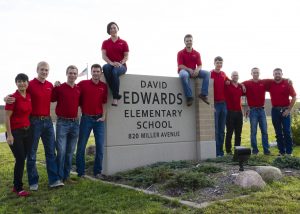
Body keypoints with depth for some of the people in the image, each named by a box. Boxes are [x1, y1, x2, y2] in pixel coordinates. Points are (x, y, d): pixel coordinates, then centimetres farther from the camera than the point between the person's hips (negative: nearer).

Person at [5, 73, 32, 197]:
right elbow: (7, 117, -13)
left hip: (27, 131, 6)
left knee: (22, 159, 11)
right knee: (20, 159, -4)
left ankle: (16, 186, 25)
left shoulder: (29, 96, 6)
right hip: (15, 132, -6)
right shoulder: (13, 97, -13)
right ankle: (19, 188, 11)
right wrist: (9, 135, -16)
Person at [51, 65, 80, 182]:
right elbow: (52, 99, -4)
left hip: (75, 122, 4)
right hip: (62, 122, -4)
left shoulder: (79, 89, 8)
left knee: (70, 152, 11)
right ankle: (59, 177, 6)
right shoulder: (59, 88, -3)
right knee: (61, 151, -6)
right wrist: (54, 87, -11)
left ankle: (66, 176, 21)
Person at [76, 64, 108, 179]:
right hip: (86, 118, -2)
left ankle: (97, 171, 17)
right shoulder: (83, 84, -2)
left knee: (100, 147, 4)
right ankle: (80, 172, 16)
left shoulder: (104, 86, 6)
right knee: (81, 146, 4)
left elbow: (104, 103, 9)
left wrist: (103, 116, 2)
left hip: (99, 119, 2)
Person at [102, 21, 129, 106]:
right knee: (105, 67, -37)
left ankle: (115, 97, -33)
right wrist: (111, 63, -18)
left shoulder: (123, 42, 10)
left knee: (114, 71, -38)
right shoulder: (105, 42, 14)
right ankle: (116, 94, -38)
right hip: (110, 65, 2)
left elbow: (126, 57, 4)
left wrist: (120, 63, -17)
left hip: (121, 65, -1)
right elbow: (103, 56, 2)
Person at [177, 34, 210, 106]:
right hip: (184, 70, -4)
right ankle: (189, 97, -37)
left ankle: (203, 94, -23)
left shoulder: (196, 53, 10)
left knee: (207, 73, -19)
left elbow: (200, 65, 4)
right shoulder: (180, 53, 1)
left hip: (194, 71, 4)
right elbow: (180, 66, -9)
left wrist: (197, 70, -20)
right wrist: (189, 70, -22)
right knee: (184, 75, -41)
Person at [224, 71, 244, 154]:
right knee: (229, 132, 0)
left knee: (238, 133, 9)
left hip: (239, 112, 5)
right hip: (230, 112, -5)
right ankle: (228, 150, 6)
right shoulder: (227, 86, -4)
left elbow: (243, 94, 26)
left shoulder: (241, 86, 12)